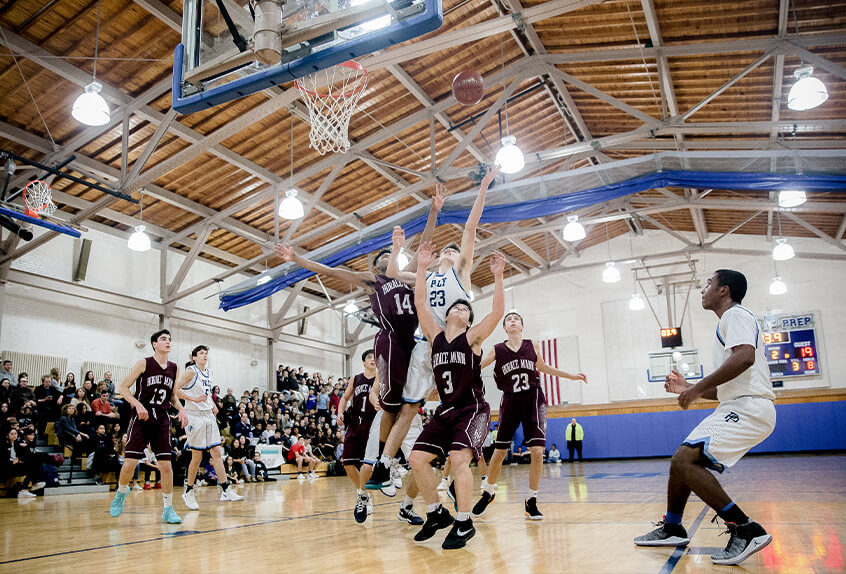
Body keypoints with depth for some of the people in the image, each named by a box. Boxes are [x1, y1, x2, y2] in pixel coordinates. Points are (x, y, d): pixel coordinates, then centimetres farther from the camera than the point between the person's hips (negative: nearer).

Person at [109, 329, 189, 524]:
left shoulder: (174, 368, 10)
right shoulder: (144, 364, -3)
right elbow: (123, 388, -4)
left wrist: (180, 410, 2)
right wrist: (138, 404, -18)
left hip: (162, 419, 3)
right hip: (141, 418, -3)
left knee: (166, 465, -3)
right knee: (130, 462, -7)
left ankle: (168, 509, 6)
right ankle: (121, 492, 25)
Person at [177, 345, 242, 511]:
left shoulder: (208, 372, 14)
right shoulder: (191, 371, -7)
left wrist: (213, 406, 12)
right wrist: (194, 399, -20)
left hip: (208, 415, 7)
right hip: (194, 415, -7)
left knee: (216, 452, 2)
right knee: (197, 457, -2)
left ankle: (226, 491, 2)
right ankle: (188, 492, 14)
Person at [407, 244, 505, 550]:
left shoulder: (472, 337, -3)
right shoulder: (435, 336, 7)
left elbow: (497, 311, -17)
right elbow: (420, 303, 0)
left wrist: (498, 276, -25)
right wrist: (422, 267, -4)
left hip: (473, 409, -5)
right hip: (446, 411, 6)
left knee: (458, 458, -25)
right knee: (417, 458, -1)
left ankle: (464, 523, -12)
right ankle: (437, 513, 16)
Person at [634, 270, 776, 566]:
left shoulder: (736, 314, -6)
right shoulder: (728, 322, 26)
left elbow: (745, 357, -27)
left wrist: (698, 387, -20)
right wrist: (689, 389, 22)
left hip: (748, 408, -11)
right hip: (737, 407, 11)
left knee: (685, 460, -21)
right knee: (682, 459, 13)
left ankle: (746, 530, -17)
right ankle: (672, 529, 26)